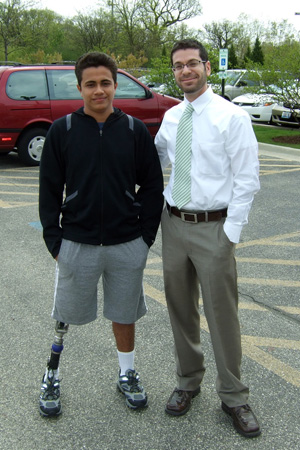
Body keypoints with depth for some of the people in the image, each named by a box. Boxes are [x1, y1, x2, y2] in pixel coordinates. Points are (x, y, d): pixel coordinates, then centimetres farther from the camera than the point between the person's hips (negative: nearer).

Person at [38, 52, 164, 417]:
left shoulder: (135, 130, -1)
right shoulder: (62, 131, -2)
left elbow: (152, 186, 4)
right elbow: (49, 190, 1)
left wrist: (146, 235, 0)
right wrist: (54, 240, -3)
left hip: (127, 245, 1)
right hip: (76, 245, 0)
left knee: (124, 314, 15)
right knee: (64, 317, 12)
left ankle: (127, 374, 36)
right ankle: (51, 376, 33)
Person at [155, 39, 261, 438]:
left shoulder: (232, 117, -9)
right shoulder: (171, 117, 8)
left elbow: (246, 181, -10)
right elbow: (156, 155, 26)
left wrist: (230, 233, -14)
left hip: (214, 228, -5)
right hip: (173, 222, 6)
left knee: (222, 315, 3)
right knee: (180, 309, 16)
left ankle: (233, 397, 22)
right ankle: (188, 381, 36)